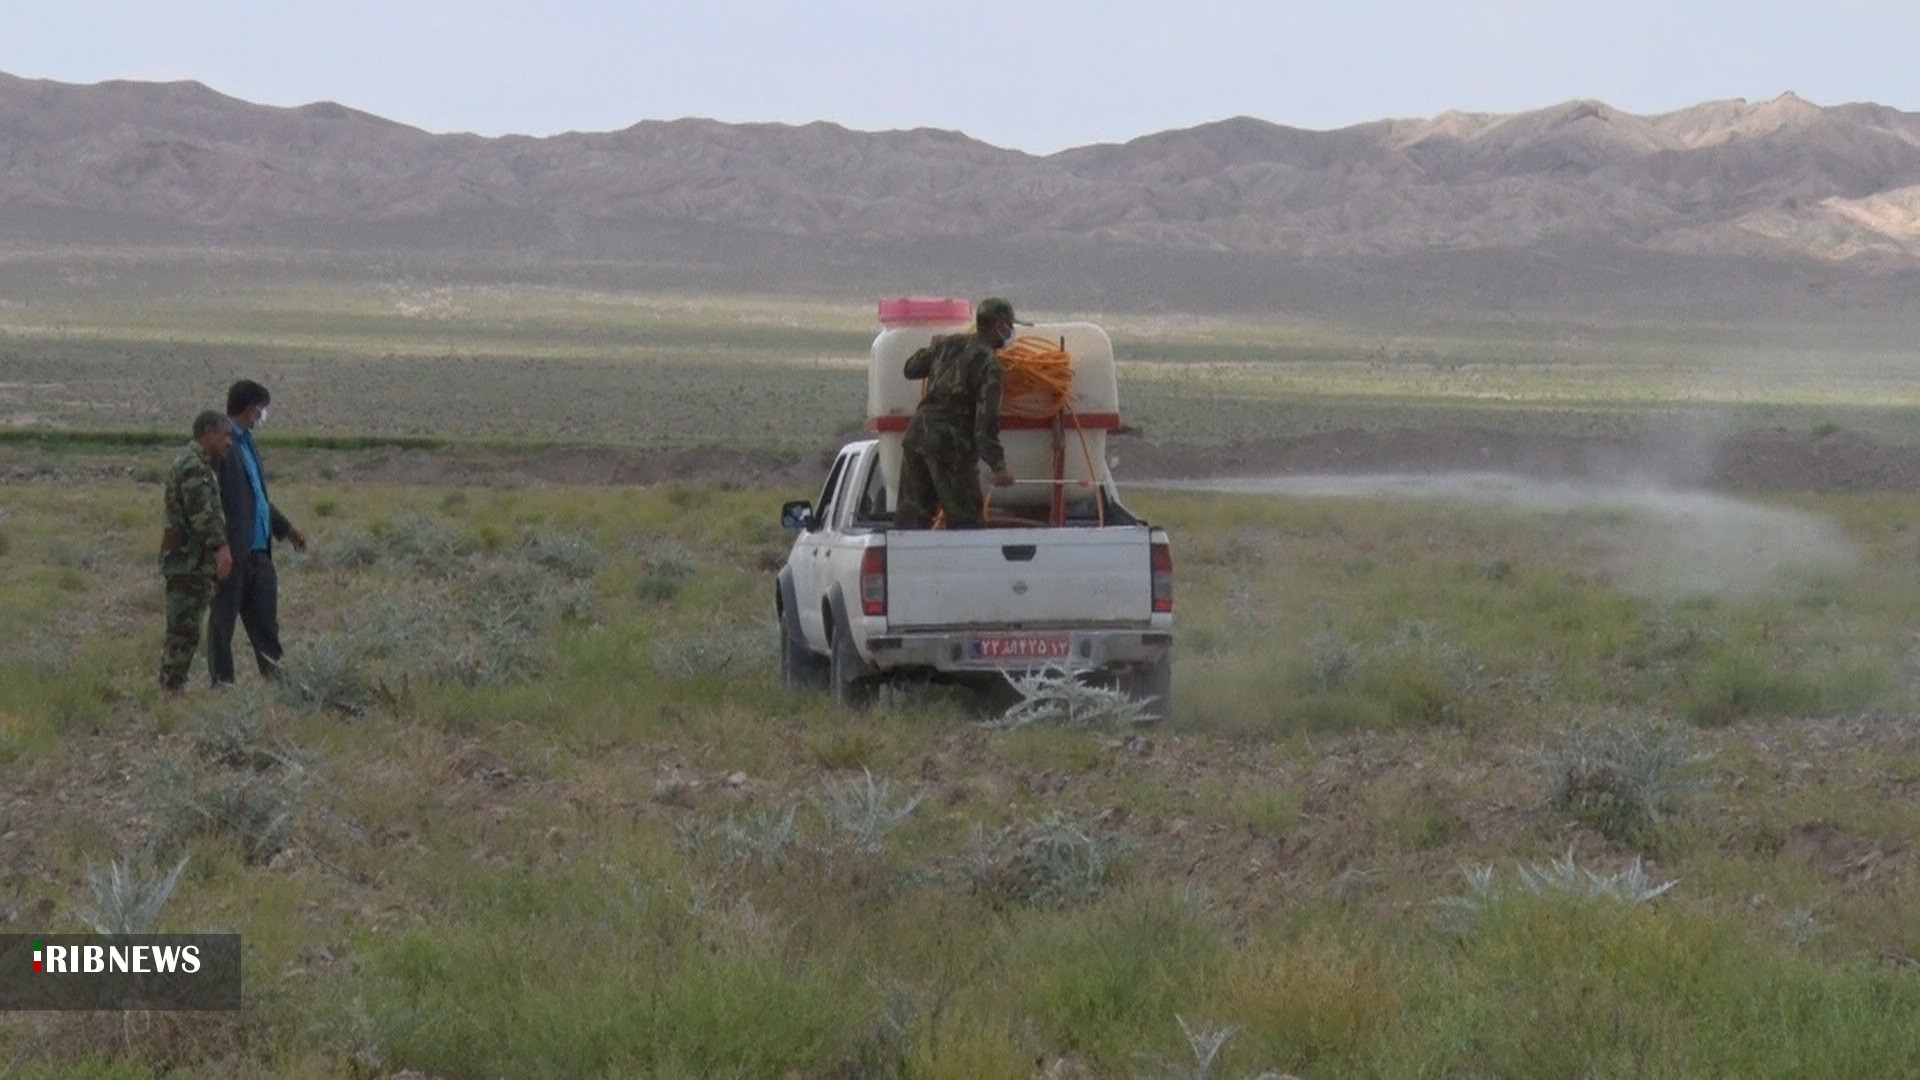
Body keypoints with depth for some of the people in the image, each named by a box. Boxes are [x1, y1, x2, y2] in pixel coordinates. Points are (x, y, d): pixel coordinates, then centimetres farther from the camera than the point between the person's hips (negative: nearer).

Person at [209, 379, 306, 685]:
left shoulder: (245, 442, 18)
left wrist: (285, 528, 32)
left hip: (258, 551, 9)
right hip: (234, 550, -9)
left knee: (265, 620, 10)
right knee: (223, 618, 0)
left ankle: (275, 677, 14)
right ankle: (222, 680, 4)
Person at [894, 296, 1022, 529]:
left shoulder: (948, 344, 12)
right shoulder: (989, 365, -7)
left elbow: (911, 368, 26)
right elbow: (986, 420, -15)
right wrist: (998, 466, -16)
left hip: (917, 433, 7)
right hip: (950, 444, -7)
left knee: (910, 513, 10)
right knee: (965, 517, 0)